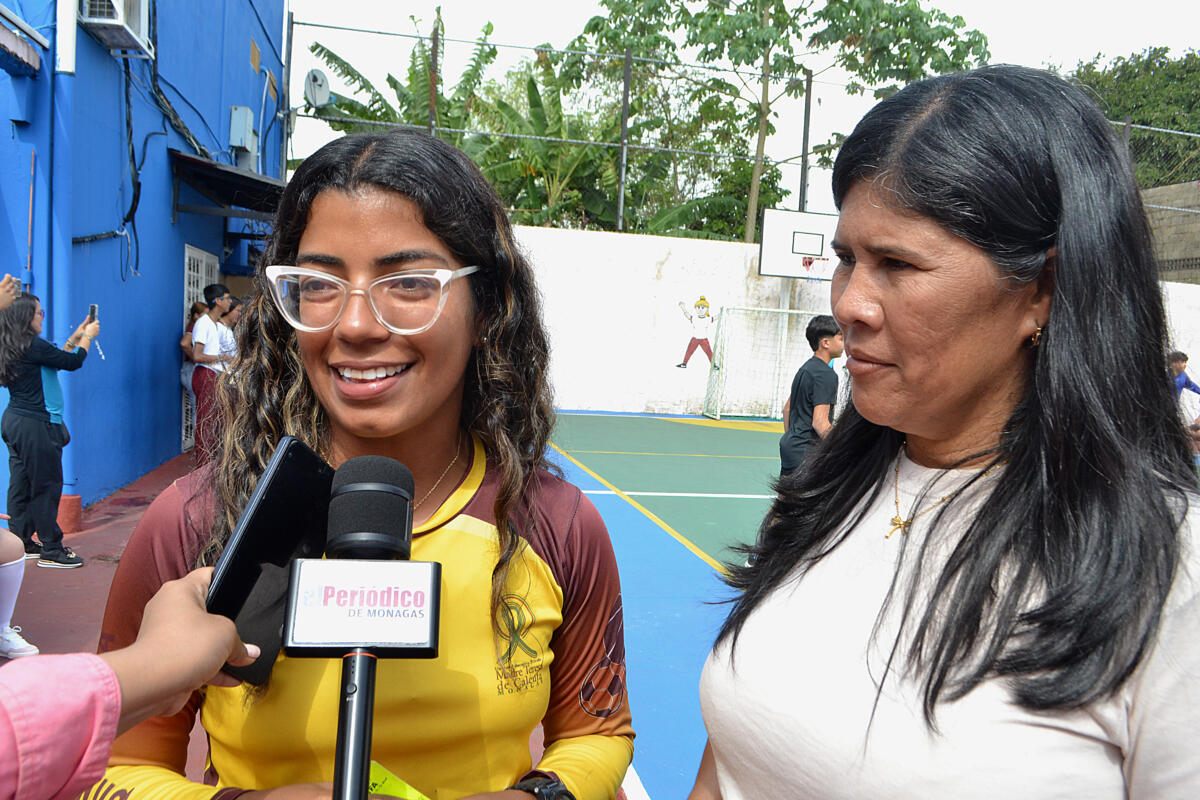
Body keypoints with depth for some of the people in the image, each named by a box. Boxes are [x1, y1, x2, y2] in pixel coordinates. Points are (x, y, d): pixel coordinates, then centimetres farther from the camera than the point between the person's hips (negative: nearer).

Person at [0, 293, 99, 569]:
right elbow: (72, 362, -10)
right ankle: (51, 550, 4)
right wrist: (87, 336, 5)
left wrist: (75, 337, 22)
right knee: (47, 485, -2)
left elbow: (55, 359, 18)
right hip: (35, 425, -9)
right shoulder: (33, 345, -17)